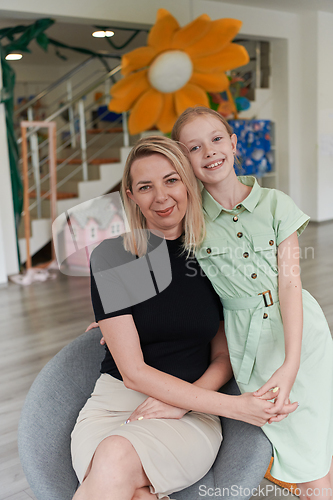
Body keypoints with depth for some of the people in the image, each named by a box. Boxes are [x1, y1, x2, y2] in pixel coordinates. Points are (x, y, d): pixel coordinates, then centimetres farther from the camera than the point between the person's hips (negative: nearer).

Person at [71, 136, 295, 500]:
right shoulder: (111, 256, -4)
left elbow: (223, 358, 9)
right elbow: (133, 371, -8)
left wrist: (180, 402, -12)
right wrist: (234, 406, -13)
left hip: (191, 414, 1)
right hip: (115, 401, 0)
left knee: (115, 459, -30)